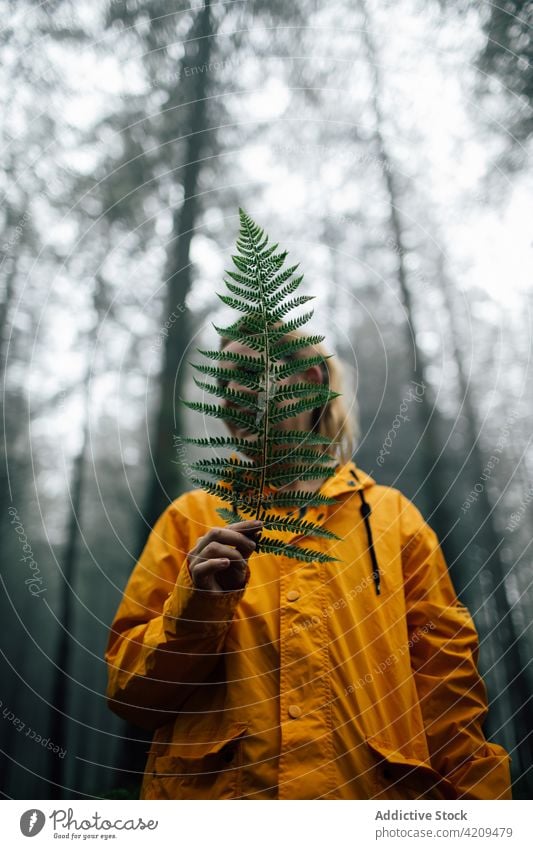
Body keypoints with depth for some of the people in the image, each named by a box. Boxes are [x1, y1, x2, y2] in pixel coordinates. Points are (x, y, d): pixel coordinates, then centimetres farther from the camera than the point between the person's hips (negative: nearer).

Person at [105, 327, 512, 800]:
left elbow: (446, 682, 2)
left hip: (375, 791, 1)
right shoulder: (189, 518, 2)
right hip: (216, 788, 0)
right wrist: (196, 609, -17)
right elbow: (128, 691, -1)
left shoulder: (392, 514, 3)